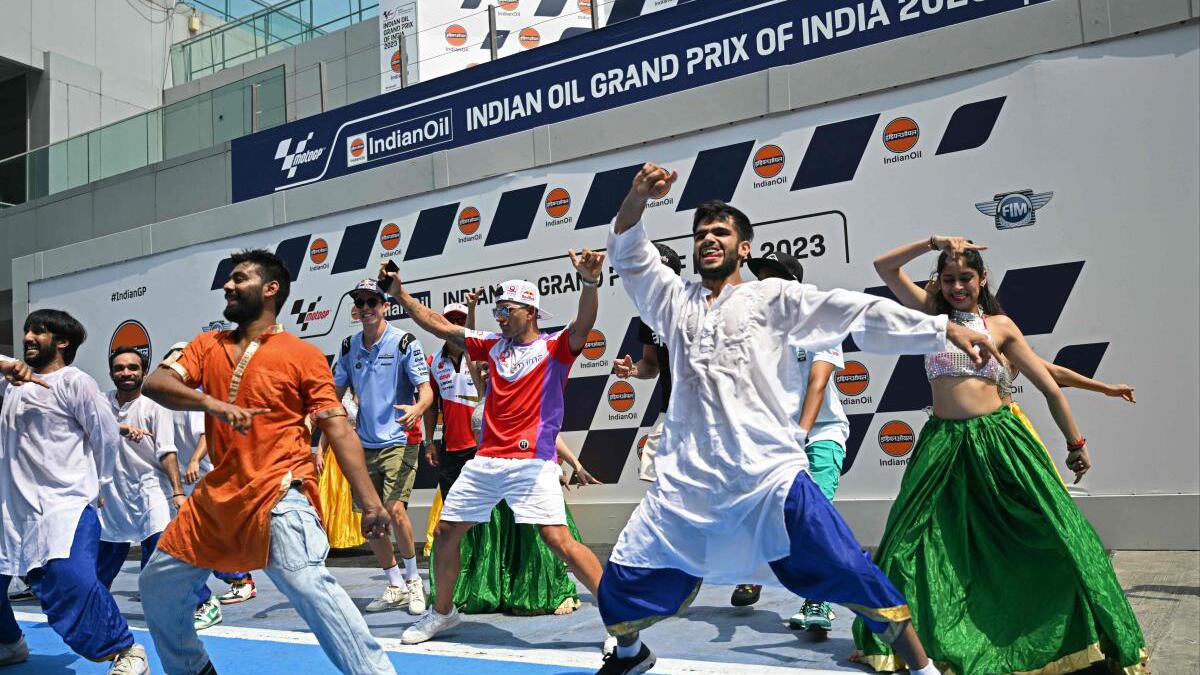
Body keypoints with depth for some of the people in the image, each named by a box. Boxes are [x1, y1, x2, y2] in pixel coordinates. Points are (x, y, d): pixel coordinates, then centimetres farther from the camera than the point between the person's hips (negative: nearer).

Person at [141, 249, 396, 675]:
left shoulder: (303, 355, -3)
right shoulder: (207, 345, 13)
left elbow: (338, 429, -6)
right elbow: (156, 384, -2)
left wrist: (370, 502, -15)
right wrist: (212, 402, -21)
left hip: (278, 493, -6)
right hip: (217, 495, 7)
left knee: (308, 583, -26)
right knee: (157, 583, 16)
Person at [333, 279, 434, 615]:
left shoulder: (404, 342, -8)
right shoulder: (349, 346, 8)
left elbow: (426, 390, -12)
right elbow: (336, 391, 18)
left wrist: (417, 409, -33)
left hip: (399, 441, -5)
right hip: (365, 445, 6)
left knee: (394, 509, -18)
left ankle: (413, 578, 5)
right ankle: (396, 587, 24)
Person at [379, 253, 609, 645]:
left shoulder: (554, 348, -1)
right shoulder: (494, 345, 14)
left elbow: (583, 325, -21)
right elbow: (440, 326, 18)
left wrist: (590, 282, -39)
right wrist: (400, 295, 14)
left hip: (531, 463, -6)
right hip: (484, 462, 7)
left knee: (560, 542, -16)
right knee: (445, 532, 12)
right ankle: (442, 613, 33)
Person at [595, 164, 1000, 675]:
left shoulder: (773, 298, 6)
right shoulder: (675, 300, 16)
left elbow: (859, 312, 0)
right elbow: (627, 252, 8)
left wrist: (947, 330, -7)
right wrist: (638, 197, -12)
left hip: (769, 474, -3)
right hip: (686, 479, 3)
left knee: (848, 573, -14)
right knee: (623, 582, 4)